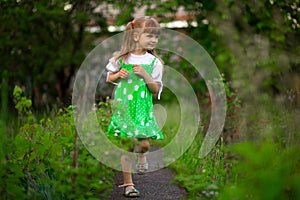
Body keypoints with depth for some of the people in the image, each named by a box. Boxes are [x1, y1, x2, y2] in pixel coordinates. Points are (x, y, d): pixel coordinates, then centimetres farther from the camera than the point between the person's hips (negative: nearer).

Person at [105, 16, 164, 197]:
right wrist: (119, 75, -8)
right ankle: (128, 184, 9)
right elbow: (109, 78, 13)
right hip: (123, 106, -1)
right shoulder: (122, 58, 0)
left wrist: (145, 75, -18)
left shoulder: (154, 62, -1)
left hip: (143, 108, 1)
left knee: (144, 144, -3)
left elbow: (156, 89, -3)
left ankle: (142, 157, 36)